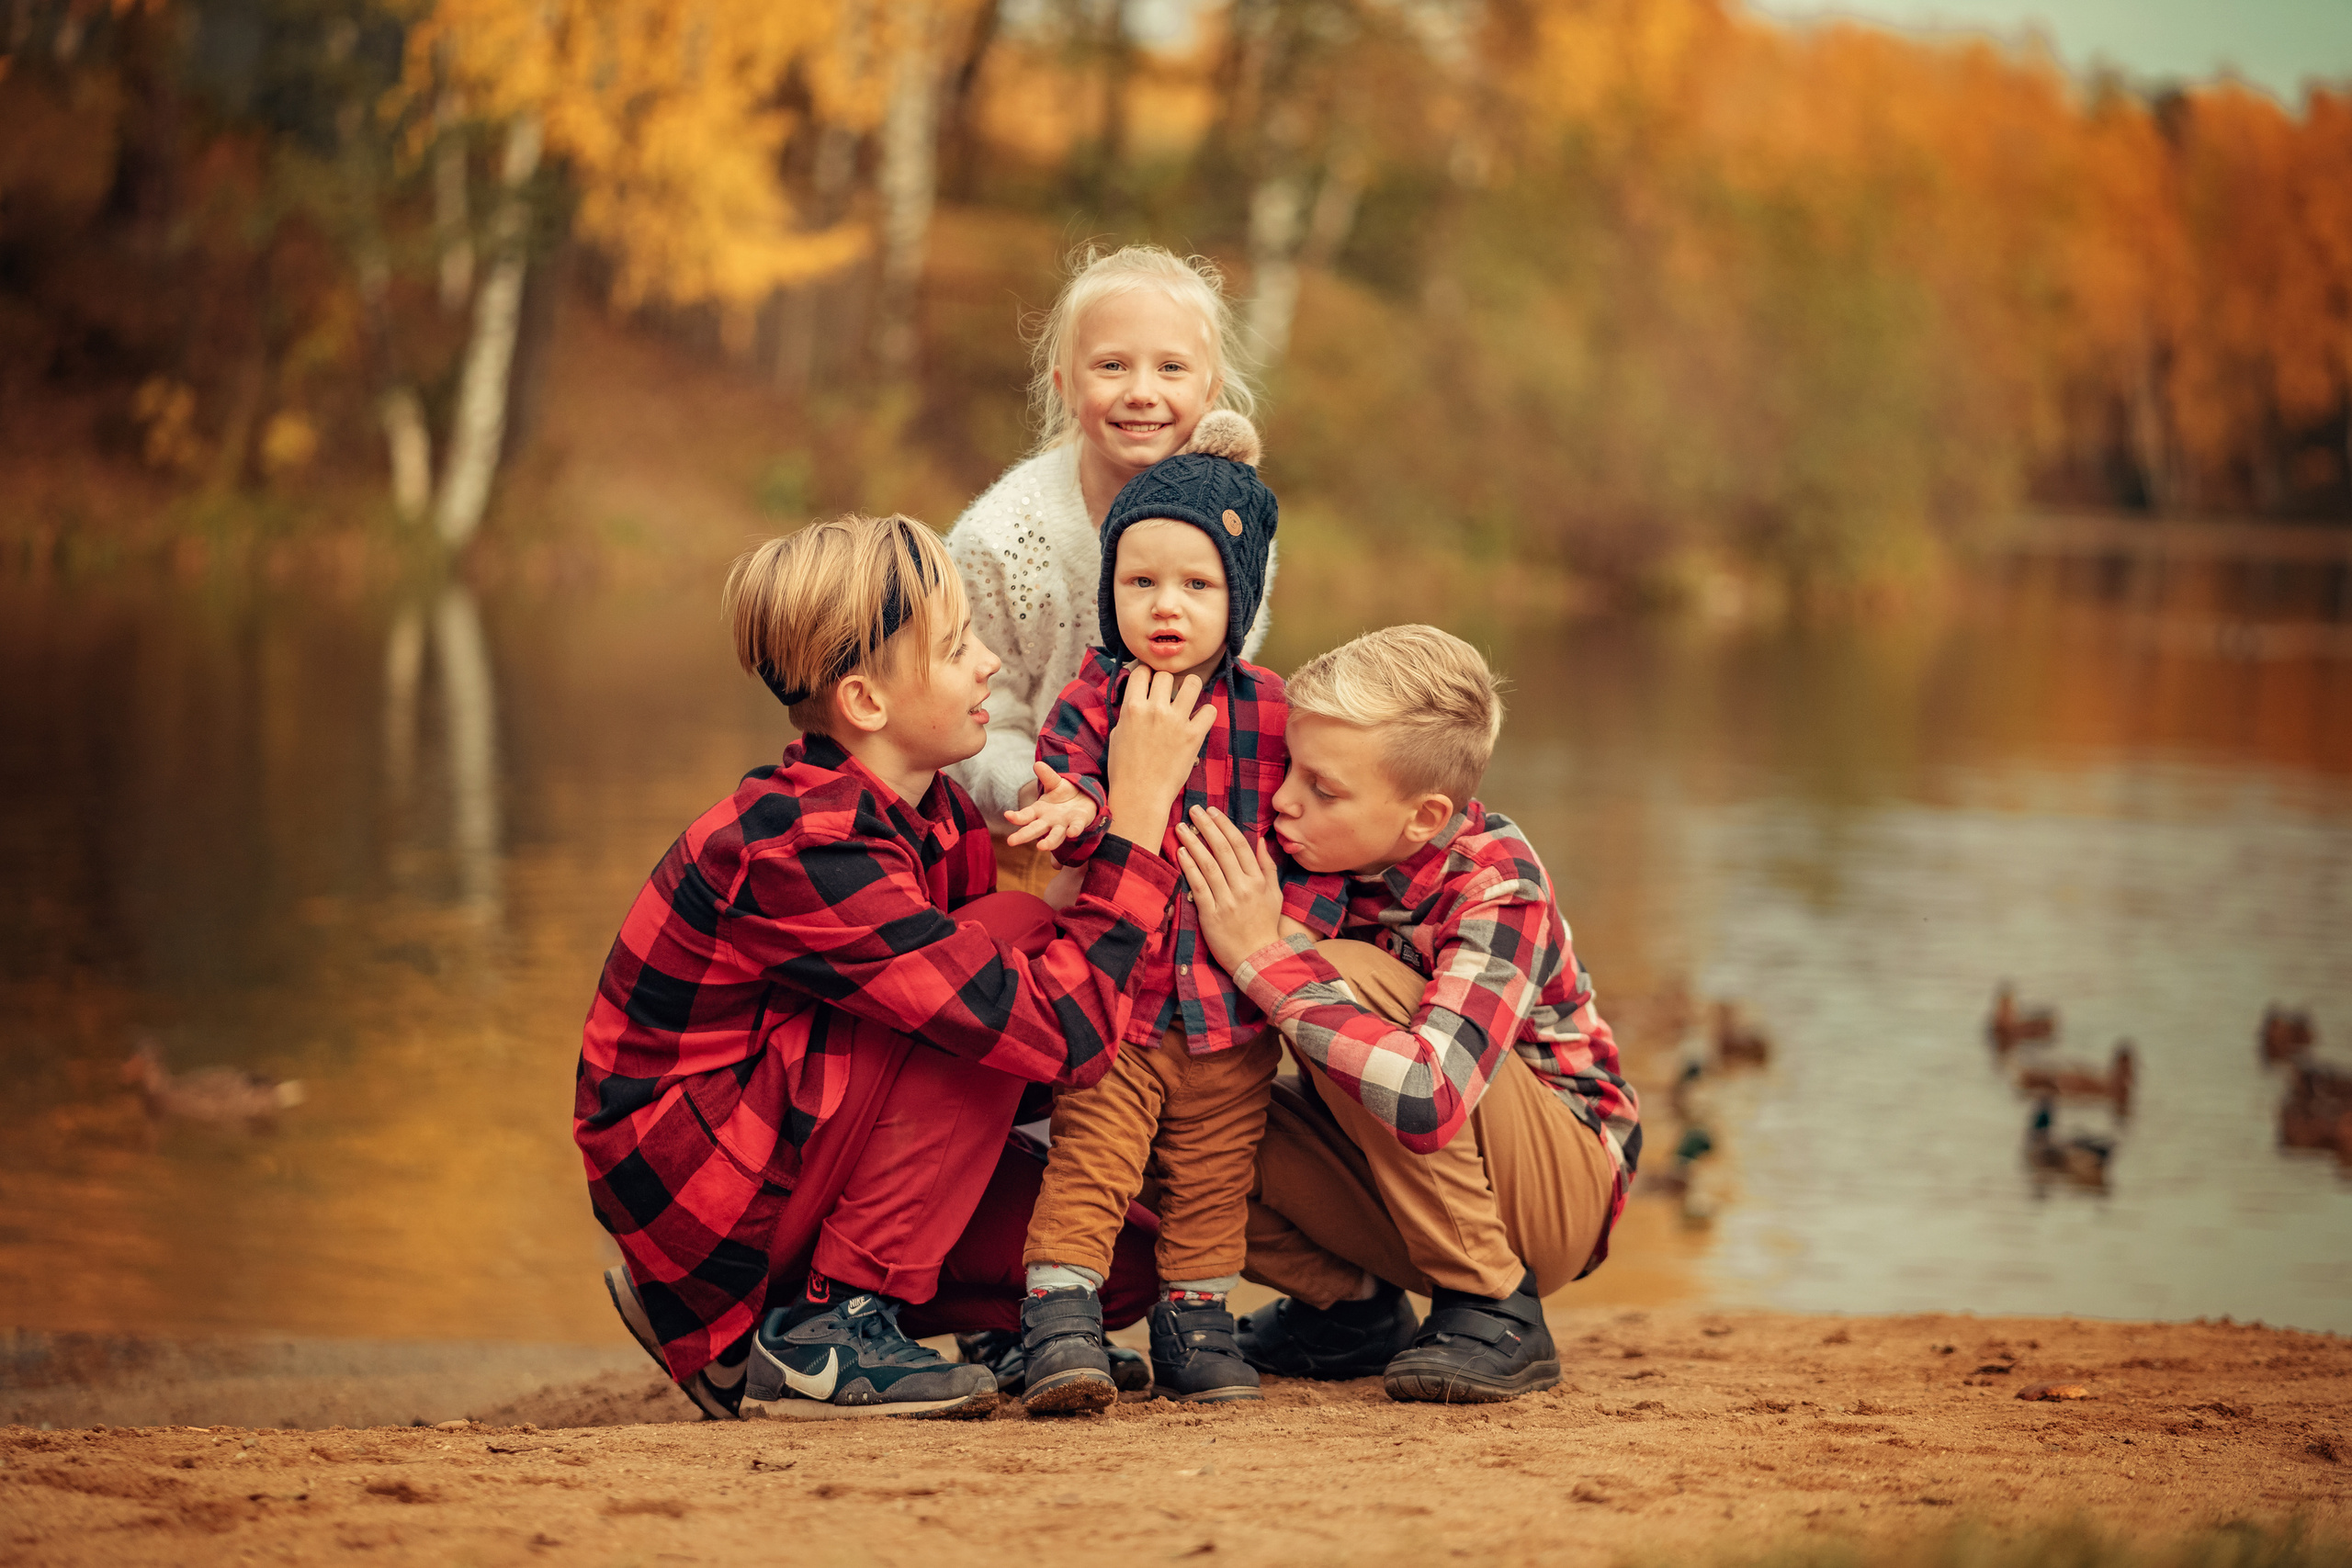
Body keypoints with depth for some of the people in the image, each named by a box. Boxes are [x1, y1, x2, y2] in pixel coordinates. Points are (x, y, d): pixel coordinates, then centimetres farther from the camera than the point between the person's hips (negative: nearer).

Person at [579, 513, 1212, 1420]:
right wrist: (1138, 808, -23)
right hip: (679, 1169, -10)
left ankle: (734, 1339, 11)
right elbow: (1064, 1032, -28)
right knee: (1009, 937, -21)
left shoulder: (923, 807, 2)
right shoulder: (801, 851, -26)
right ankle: (824, 1336, -17)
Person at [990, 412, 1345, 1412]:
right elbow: (1058, 776, -12)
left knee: (1213, 1179, 13)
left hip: (1234, 1008, 2)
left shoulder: (1269, 714, 1)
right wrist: (1074, 811, -36)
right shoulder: (1095, 700, -1)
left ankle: (1196, 1326, 26)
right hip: (1114, 999, -2)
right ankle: (1060, 1324, -6)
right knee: (1089, 1160, -8)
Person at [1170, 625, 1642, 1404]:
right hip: (1397, 1183, 6)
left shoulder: (1499, 892, -27)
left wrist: (1264, 958, -37)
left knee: (1349, 979, -29)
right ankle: (1351, 1305, 8)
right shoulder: (1327, 849, -11)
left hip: (1562, 1190, -6)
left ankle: (1496, 1312, -18)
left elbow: (1429, 1098, -42)